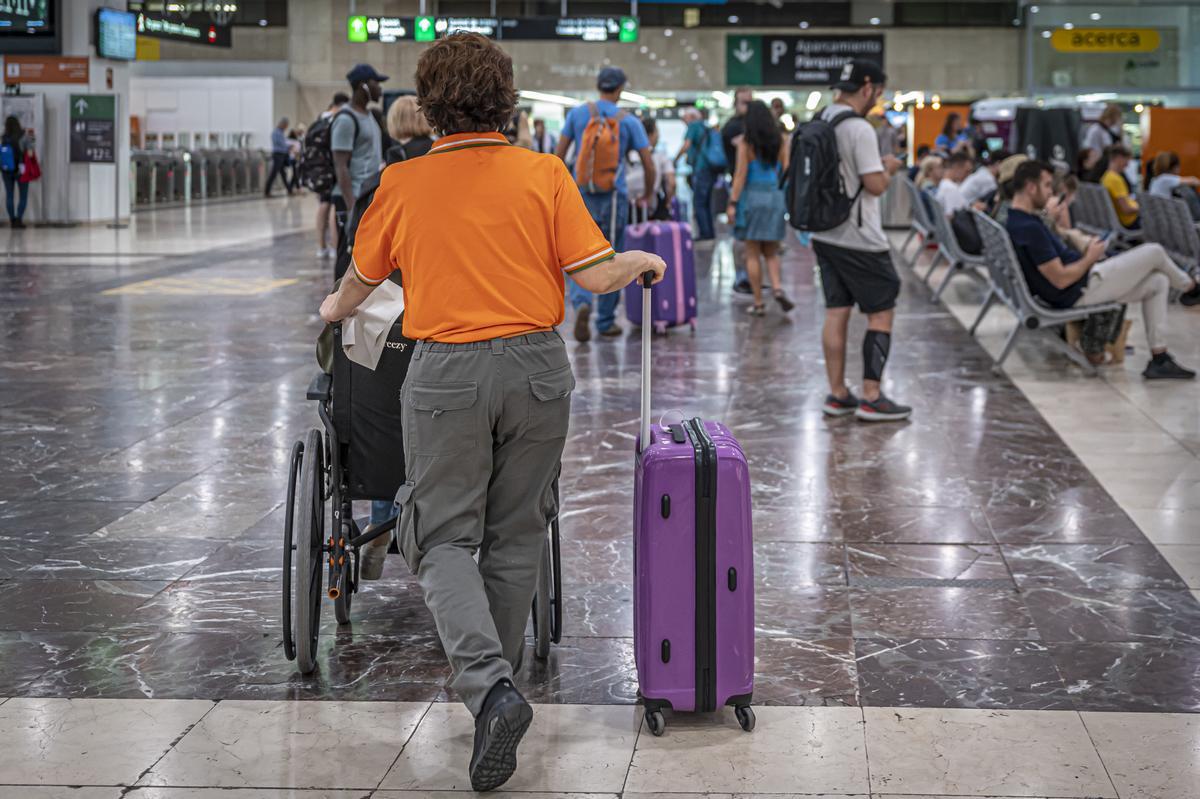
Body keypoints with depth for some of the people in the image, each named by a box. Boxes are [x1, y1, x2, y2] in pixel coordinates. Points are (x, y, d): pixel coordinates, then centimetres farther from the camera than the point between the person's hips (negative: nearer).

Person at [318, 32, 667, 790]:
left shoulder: (403, 182, 1)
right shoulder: (542, 173, -2)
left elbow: (362, 277, 17)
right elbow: (593, 274, -7)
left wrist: (336, 309, 40)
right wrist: (642, 263, 15)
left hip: (446, 372, -1)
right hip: (536, 365, 1)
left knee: (445, 537, 5)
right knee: (515, 535, 15)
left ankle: (488, 687, -16)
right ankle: (497, 684, 26)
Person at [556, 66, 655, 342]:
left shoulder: (577, 114, 1)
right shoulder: (629, 122, -2)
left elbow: (559, 154, 2)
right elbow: (649, 165, -2)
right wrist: (648, 196, 14)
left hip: (582, 195, 1)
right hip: (614, 197, -1)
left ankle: (581, 302, -21)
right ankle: (606, 322, 16)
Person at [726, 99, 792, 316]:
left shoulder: (746, 143, -6)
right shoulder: (780, 141, 3)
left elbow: (740, 175, -9)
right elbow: (787, 172, 3)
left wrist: (733, 203, -6)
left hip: (752, 196, -3)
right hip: (776, 197, 3)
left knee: (753, 254, 5)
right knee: (771, 252, 15)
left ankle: (758, 303, 5)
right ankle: (778, 288, -9)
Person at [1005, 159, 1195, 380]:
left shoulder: (1016, 222, 7)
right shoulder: (1030, 229, -27)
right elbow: (1061, 279, -26)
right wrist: (1090, 258, -10)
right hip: (1080, 291, -11)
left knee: (1158, 282, 13)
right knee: (1155, 252, 2)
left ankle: (1159, 360, 10)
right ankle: (1187, 284, 37)